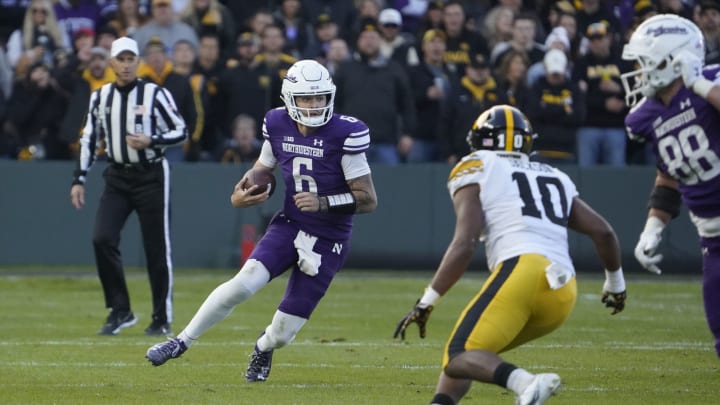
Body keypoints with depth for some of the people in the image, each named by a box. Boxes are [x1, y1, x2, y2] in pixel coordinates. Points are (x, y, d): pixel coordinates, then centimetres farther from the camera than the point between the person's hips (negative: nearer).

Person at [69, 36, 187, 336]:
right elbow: (89, 139, 11)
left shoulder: (156, 94, -6)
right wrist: (79, 180, 5)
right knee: (102, 239, -12)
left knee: (157, 247, -1)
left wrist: (151, 141, -20)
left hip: (151, 176, -3)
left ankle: (162, 319, 11)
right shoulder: (100, 97, 6)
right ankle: (120, 311, 0)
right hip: (117, 177, 3)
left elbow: (181, 132, -4)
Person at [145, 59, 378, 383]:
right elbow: (262, 171, 16)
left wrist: (323, 203, -29)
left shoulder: (344, 134, -16)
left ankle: (264, 348, 36)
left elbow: (368, 200, -15)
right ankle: (181, 342, -12)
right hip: (288, 225, 3)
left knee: (283, 333, -2)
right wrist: (240, 195, -6)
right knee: (246, 281, -26)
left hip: (327, 241, -3)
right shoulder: (278, 127, -2)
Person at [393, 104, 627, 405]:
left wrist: (426, 302, 1)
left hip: (522, 270, -7)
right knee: (471, 352, 20)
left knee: (459, 359, -11)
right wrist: (615, 284, 40)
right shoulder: (554, 178, 30)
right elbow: (603, 232, 23)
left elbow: (464, 245, -1)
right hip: (564, 293, 7)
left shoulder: (476, 170, 12)